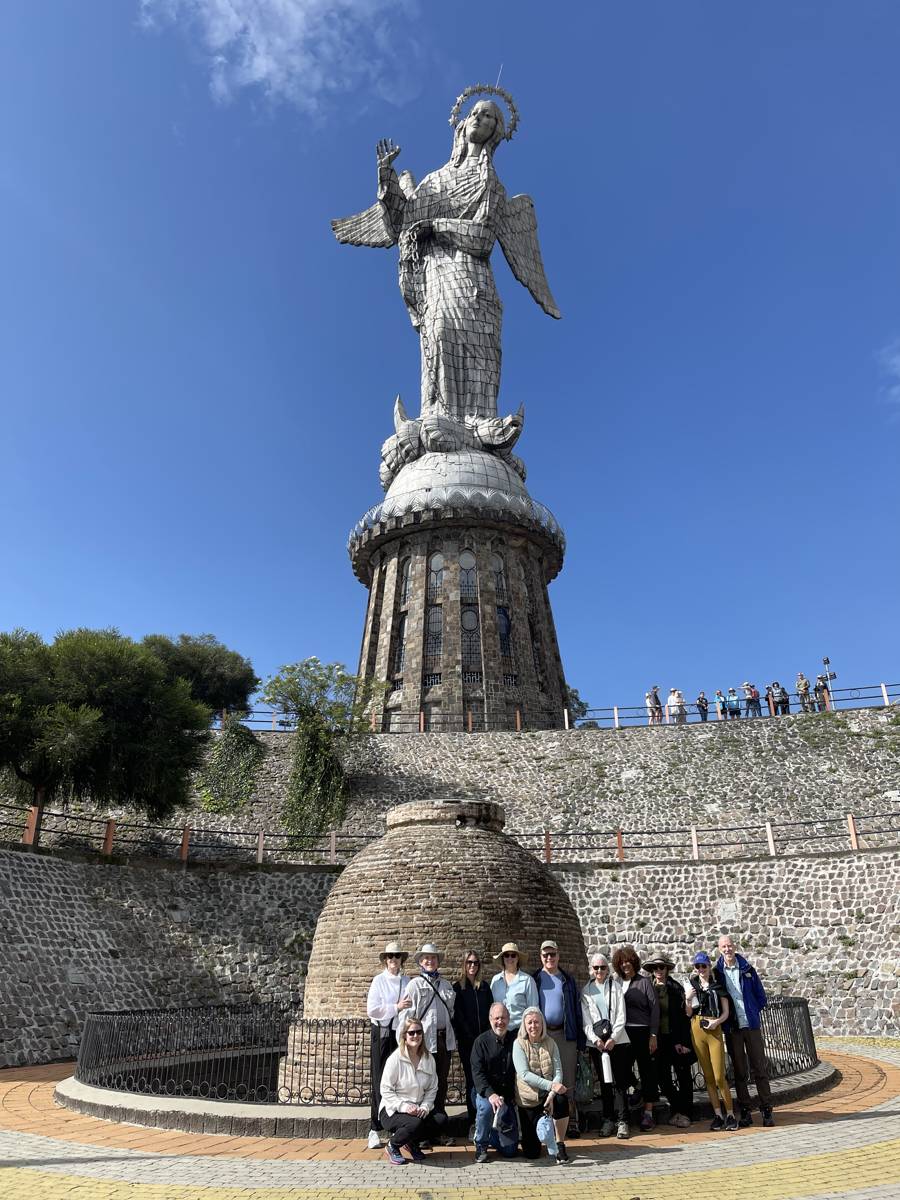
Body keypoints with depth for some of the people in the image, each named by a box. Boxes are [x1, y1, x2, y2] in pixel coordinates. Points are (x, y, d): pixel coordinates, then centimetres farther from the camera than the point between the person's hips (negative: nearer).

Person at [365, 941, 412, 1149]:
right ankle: (375, 1130, 8)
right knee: (380, 1081, 1)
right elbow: (372, 1009, -7)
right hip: (383, 1034, -2)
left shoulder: (408, 981, 7)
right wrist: (396, 1007, -11)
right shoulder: (379, 980, 1)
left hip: (403, 1033, 2)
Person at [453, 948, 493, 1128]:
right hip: (467, 1042, -2)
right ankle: (473, 1118, 9)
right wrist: (460, 1038, -8)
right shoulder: (457, 988, 3)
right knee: (471, 1079, 2)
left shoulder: (484, 987, 12)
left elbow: (491, 1012, 10)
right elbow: (456, 1015, -1)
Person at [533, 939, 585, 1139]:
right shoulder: (534, 980, 7)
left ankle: (571, 1122, 7)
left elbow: (577, 1010, 8)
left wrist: (580, 1040, 3)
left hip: (565, 1034, 1)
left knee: (567, 1081, 1)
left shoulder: (568, 980, 10)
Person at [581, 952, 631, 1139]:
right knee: (604, 1082, 5)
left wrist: (613, 1038, -10)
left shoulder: (616, 987, 5)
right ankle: (608, 1120, 13)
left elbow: (621, 1016, 0)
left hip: (617, 1041, -2)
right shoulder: (586, 990, 9)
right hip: (596, 1042, 2)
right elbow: (586, 1020, 4)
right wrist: (595, 1039, -9)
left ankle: (622, 1121, 0)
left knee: (619, 1082, -5)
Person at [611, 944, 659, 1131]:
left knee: (647, 1072, 2)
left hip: (642, 1033, -3)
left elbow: (655, 1008, -3)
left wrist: (653, 1035, -9)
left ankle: (648, 1112, 11)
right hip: (622, 1034, 3)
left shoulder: (644, 982, 0)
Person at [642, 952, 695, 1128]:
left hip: (676, 1038, -2)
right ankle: (677, 1109, 19)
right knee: (662, 1077, 3)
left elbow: (683, 1015, -7)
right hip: (658, 1039, 2)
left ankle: (684, 1113, 13)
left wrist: (682, 1041, -14)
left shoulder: (675, 988, -3)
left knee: (683, 1075, 2)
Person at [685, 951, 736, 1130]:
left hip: (714, 1030, -2)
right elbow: (688, 1013, 6)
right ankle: (718, 1114, 15)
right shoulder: (691, 985, 8)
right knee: (707, 1076, 6)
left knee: (719, 1076, -7)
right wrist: (688, 999, -13)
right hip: (697, 1030, 2)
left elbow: (726, 1012, 4)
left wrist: (717, 1021, -14)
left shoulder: (718, 985, 4)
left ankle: (730, 1114, 6)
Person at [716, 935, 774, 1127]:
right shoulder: (717, 973, 0)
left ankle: (767, 1110, 9)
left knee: (759, 1068, 2)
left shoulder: (747, 969, 2)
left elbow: (762, 997, 9)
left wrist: (752, 1012, 3)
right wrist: (724, 1016, -1)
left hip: (751, 1025, 0)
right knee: (739, 1072, 6)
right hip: (732, 1028, 0)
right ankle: (745, 1112, 13)